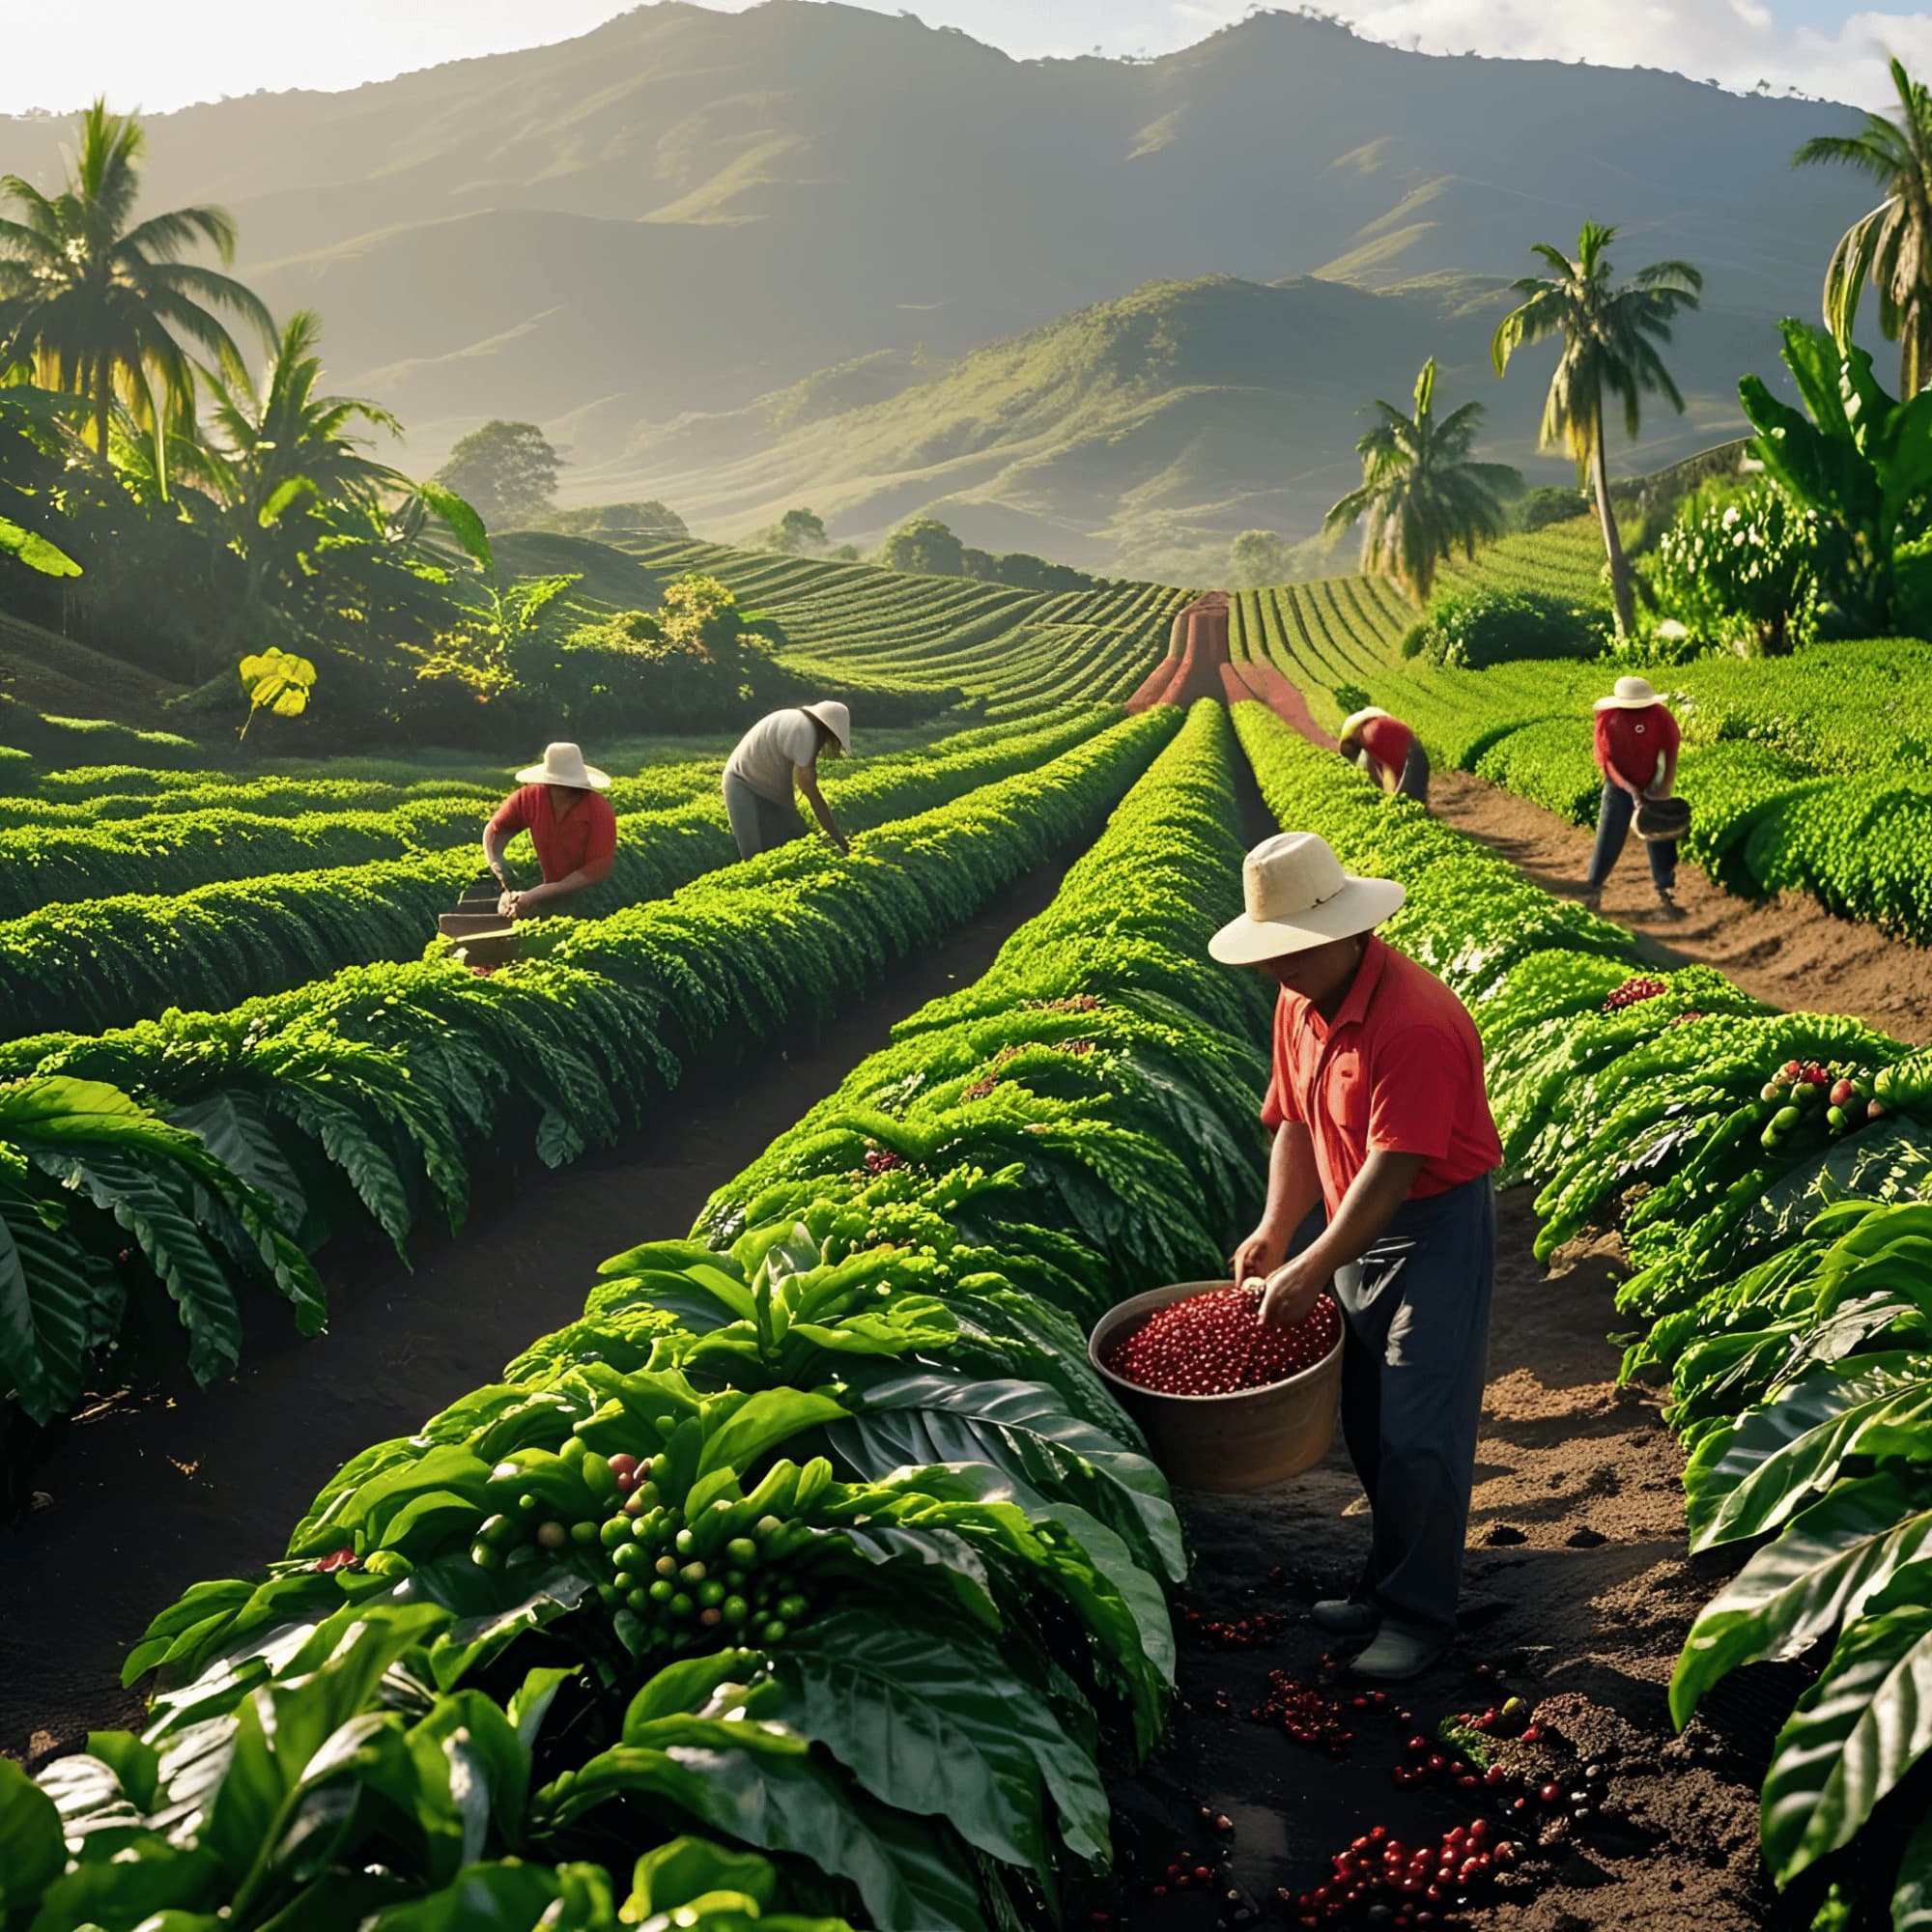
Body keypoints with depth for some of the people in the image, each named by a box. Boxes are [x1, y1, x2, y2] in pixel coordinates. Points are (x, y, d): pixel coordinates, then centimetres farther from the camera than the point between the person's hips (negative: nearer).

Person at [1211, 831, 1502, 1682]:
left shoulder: (1415, 1023, -27)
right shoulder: (1299, 1005, 1)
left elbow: (1394, 1166, -29)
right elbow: (1295, 1124, 5)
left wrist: (1311, 1270, -28)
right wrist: (1275, 1229, -7)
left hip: (1437, 1232, -8)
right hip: (1356, 1228, 8)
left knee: (1419, 1434, -4)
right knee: (1365, 1424, 14)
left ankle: (1417, 1613, 11)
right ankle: (1389, 1581, 30)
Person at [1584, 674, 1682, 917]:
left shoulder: (1660, 716, -14)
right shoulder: (1607, 719, -16)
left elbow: (1671, 754, -9)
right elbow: (1605, 760, -14)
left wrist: (1665, 787, -20)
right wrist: (1629, 788, -24)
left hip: (1652, 787, 1)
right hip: (1619, 788, -1)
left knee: (1660, 842, 3)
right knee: (1607, 840, 2)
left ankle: (1666, 893, 13)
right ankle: (1592, 890, 14)